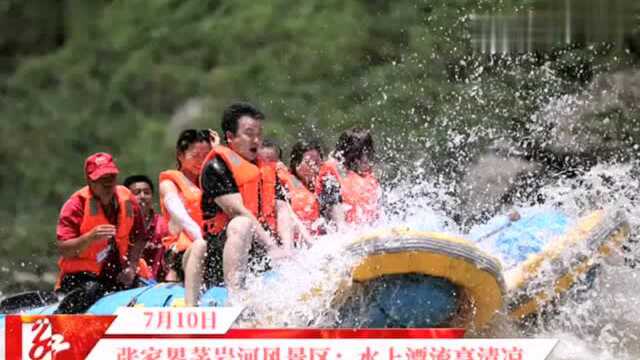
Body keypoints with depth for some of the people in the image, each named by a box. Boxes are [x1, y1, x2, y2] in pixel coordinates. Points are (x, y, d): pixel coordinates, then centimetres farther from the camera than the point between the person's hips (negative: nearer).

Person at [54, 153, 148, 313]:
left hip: (116, 275, 5)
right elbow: (63, 250, -21)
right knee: (90, 291, -36)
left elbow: (138, 238, 13)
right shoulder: (76, 205, -14)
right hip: (80, 275, -5)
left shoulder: (128, 200, 1)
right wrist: (90, 238, -37)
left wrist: (131, 267, -3)